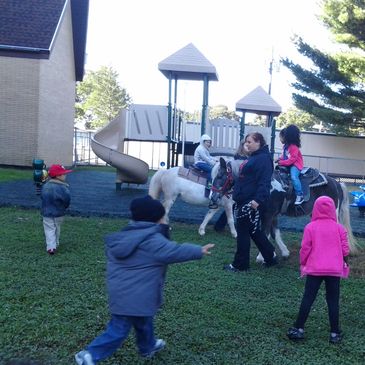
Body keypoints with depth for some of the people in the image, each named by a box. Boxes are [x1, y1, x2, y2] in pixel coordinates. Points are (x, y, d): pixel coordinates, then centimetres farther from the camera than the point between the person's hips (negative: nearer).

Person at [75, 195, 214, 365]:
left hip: (118, 292, 8)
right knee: (119, 330, 5)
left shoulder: (122, 236, 8)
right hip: (135, 296, -8)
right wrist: (199, 250, -15)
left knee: (143, 321, 25)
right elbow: (173, 251, -23)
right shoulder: (152, 239, -18)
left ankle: (148, 346, 40)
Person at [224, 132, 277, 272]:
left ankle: (240, 264, 9)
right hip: (244, 201, 11)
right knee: (254, 231, 18)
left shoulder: (263, 158, -15)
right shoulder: (253, 157, 18)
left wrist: (258, 199, -33)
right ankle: (271, 256, 29)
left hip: (252, 202, -11)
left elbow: (264, 182, -25)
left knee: (243, 232, -2)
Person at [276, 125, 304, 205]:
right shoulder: (285, 146, 11)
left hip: (295, 164, -10)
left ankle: (300, 196, -29)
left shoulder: (294, 147, -17)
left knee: (293, 177, -30)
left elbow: (292, 159, -23)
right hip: (288, 164, 10)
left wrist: (282, 162, -23)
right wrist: (280, 159, 1)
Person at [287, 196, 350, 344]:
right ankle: (335, 333, 12)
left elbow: (305, 248, -5)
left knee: (307, 299, 5)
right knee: (333, 301, 9)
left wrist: (303, 263, 10)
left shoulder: (310, 227, -6)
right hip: (335, 270, 1)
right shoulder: (339, 228, -1)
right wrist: (344, 262, 21)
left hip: (314, 269, -1)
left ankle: (298, 329, 6)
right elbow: (345, 249, 2)